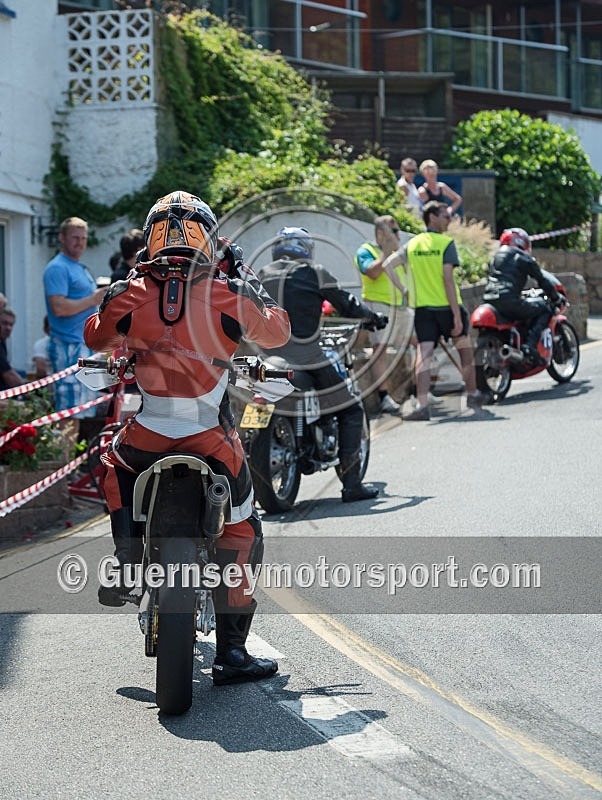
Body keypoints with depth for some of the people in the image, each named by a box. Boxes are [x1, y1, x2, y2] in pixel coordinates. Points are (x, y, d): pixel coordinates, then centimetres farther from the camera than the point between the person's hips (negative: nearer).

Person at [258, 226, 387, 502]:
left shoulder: (262, 275, 14)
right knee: (350, 409, 9)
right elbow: (347, 305, 7)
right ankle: (351, 484, 1)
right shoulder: (314, 273, 1)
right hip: (306, 360, -5)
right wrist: (373, 317, 25)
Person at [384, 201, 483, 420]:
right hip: (447, 306, -3)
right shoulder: (446, 243, -7)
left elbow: (387, 265, -1)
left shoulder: (412, 244, 8)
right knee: (465, 349, 18)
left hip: (422, 308, 3)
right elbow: (448, 280, -15)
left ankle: (422, 405, -20)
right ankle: (472, 395, 29)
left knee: (424, 355, -6)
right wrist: (457, 315, -15)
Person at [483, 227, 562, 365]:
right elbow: (542, 280, 8)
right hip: (509, 301, -8)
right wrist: (556, 298, 21)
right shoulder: (523, 258, 5)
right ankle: (530, 344, -11)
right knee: (544, 309, 7)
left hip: (489, 300, 8)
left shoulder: (496, 256, 26)